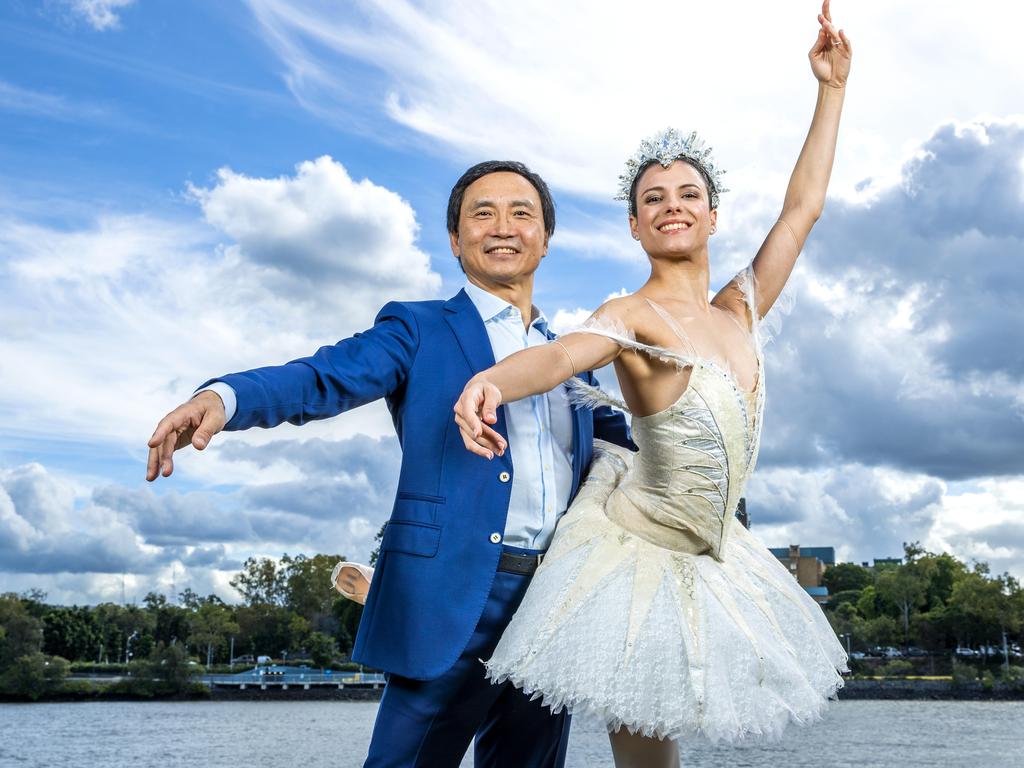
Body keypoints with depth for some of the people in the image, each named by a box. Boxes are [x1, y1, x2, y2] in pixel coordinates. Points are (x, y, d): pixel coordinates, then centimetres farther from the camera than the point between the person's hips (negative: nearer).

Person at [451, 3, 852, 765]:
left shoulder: (739, 311, 5)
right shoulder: (634, 316, -14)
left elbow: (804, 205, 11)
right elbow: (561, 354, -35)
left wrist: (832, 88, 13)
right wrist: (491, 380, -57)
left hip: (710, 558, 6)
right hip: (639, 552, -6)